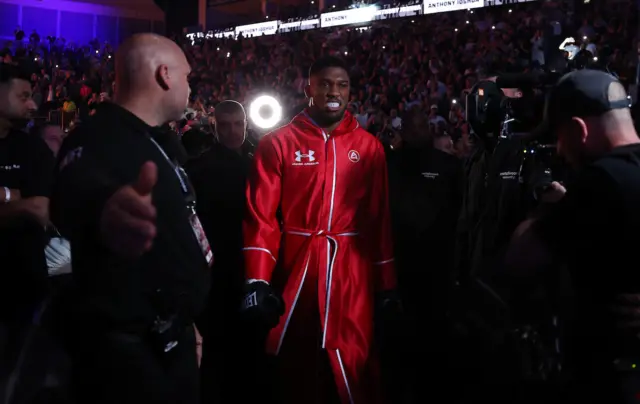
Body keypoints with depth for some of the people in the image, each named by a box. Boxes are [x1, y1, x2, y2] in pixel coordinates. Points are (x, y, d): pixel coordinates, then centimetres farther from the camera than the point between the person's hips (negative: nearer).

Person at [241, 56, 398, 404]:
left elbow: (379, 217, 7)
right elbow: (261, 216, -4)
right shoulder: (278, 143, 1)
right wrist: (258, 281, -12)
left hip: (352, 274, 1)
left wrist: (386, 281, 5)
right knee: (295, 371, 10)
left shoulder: (369, 146, 6)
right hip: (294, 270, -1)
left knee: (354, 371, 2)